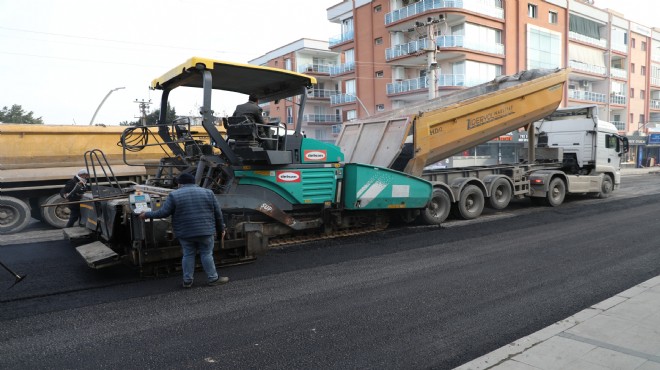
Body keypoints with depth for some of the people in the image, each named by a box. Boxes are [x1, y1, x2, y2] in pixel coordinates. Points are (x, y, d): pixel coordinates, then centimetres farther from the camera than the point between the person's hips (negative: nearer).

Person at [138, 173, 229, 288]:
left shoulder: (174, 195, -2)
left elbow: (163, 213, -2)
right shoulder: (208, 193, 3)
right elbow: (218, 213, 5)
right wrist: (221, 229, 13)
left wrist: (147, 214, 12)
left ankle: (187, 280, 17)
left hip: (185, 232, 0)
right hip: (205, 231, 0)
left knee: (188, 255, 11)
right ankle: (213, 278, 12)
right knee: (207, 254, 8)